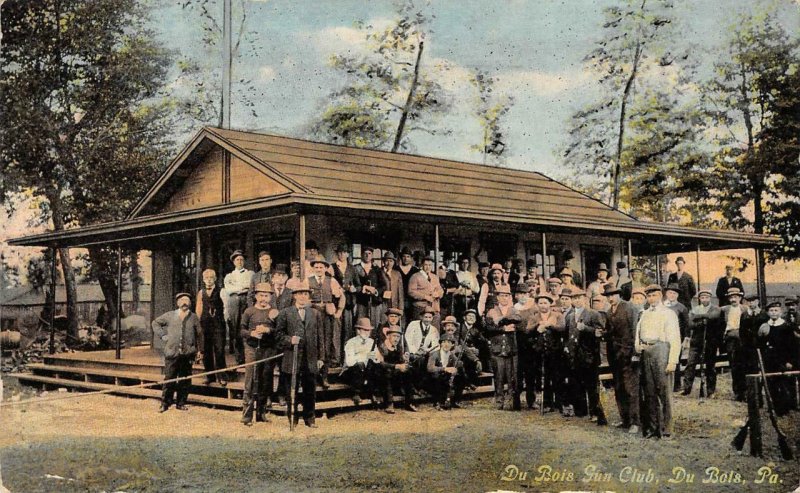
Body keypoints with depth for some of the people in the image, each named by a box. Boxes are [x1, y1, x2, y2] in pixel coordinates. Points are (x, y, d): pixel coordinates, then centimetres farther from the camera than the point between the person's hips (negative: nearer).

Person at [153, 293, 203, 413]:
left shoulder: (193, 317, 8)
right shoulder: (170, 315, 6)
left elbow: (199, 334, 14)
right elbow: (155, 323, 18)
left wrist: (200, 350, 13)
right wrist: (162, 335, 7)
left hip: (187, 354, 1)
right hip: (172, 353, -1)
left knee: (185, 380, 6)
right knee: (169, 379, 0)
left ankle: (181, 403, 16)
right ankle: (165, 403, 10)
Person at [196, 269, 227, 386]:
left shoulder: (220, 291, -1)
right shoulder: (201, 292, 12)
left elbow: (226, 306, -6)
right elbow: (198, 309, 17)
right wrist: (198, 321, 8)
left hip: (218, 324, -4)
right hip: (205, 324, 4)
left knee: (219, 350, -6)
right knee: (206, 351, 8)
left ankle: (221, 376, 1)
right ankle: (209, 375, 19)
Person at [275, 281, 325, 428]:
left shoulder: (316, 314, 12)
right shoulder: (285, 313, 5)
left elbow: (320, 337, 10)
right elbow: (279, 333, 2)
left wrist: (321, 357, 6)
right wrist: (289, 340, -16)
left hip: (310, 359, 2)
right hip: (291, 357, -2)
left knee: (310, 390, 6)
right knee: (291, 391, 4)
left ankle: (310, 418, 17)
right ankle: (292, 419, 14)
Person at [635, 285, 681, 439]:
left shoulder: (668, 313, 4)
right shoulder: (644, 314, 21)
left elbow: (675, 339, -3)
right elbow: (638, 332, 26)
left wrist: (672, 361, -12)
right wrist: (637, 346, 3)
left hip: (660, 349, -5)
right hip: (645, 353, 5)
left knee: (663, 390, -7)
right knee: (649, 391, 6)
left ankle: (666, 429, -4)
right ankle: (652, 427, 12)